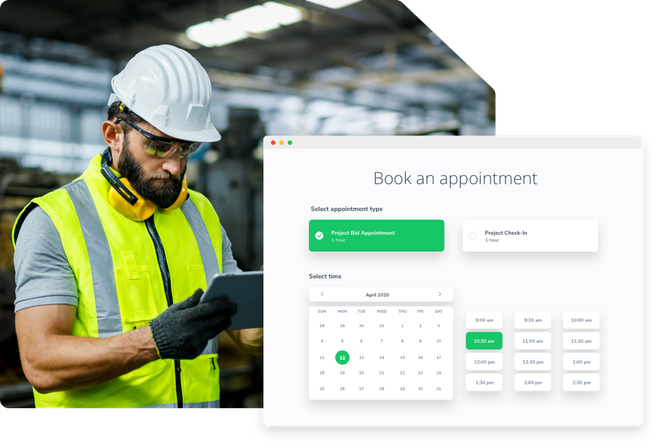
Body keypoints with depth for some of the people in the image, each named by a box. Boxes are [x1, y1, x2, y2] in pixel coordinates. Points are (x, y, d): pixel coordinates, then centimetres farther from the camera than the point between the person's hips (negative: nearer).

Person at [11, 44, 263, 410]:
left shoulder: (203, 216, 12)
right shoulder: (51, 223, -3)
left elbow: (251, 333, 13)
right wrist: (154, 341, -23)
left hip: (198, 400, 4)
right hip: (98, 405, -4)